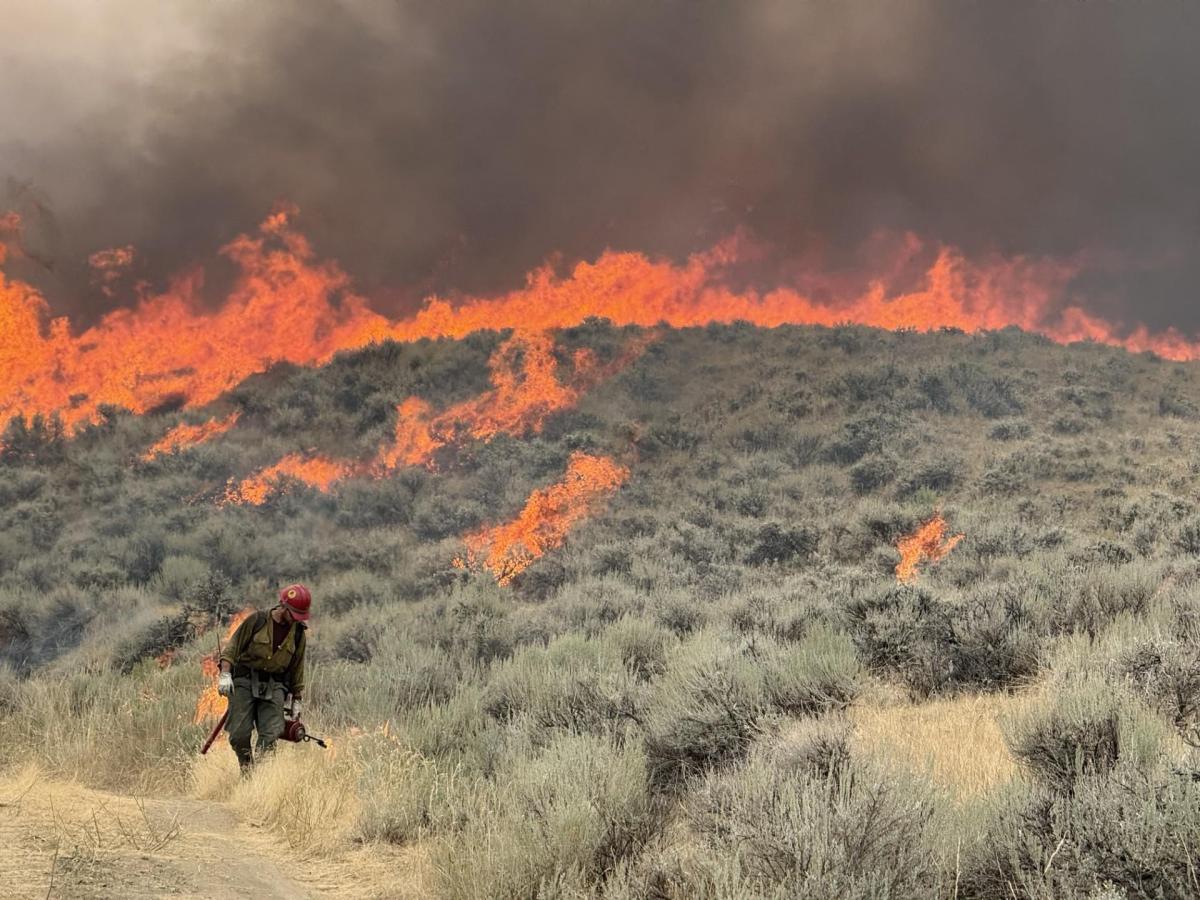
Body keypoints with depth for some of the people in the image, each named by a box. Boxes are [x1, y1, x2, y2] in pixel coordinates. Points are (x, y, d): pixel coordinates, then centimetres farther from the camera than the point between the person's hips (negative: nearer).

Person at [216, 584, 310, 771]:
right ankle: (246, 772, 13)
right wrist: (225, 674, -13)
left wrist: (296, 700, 16)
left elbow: (297, 668, 16)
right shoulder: (257, 620, -3)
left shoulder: (298, 633, 7)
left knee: (270, 735, -12)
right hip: (245, 681, -2)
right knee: (239, 734, -7)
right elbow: (232, 647, -1)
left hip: (274, 687, 2)